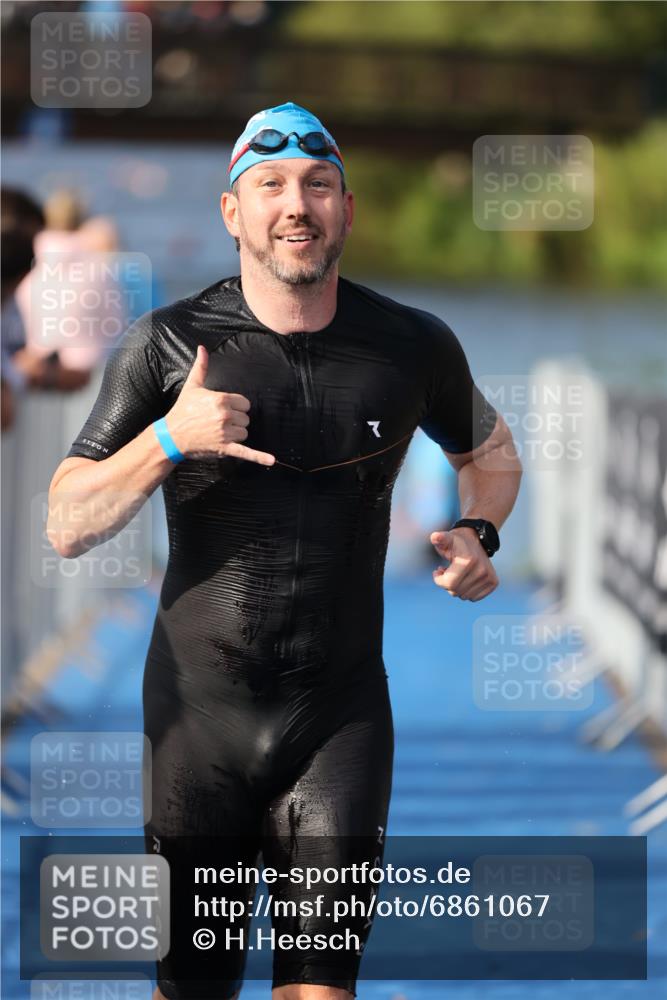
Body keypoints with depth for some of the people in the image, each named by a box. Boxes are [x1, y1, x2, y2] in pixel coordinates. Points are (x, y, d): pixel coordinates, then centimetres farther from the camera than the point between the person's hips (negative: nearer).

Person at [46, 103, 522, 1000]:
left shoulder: (413, 346, 1)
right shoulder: (169, 345, -4)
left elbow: (490, 451, 23)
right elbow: (67, 528, -4)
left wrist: (477, 534, 2)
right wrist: (169, 440, -19)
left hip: (342, 715, 1)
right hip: (198, 708, 0)